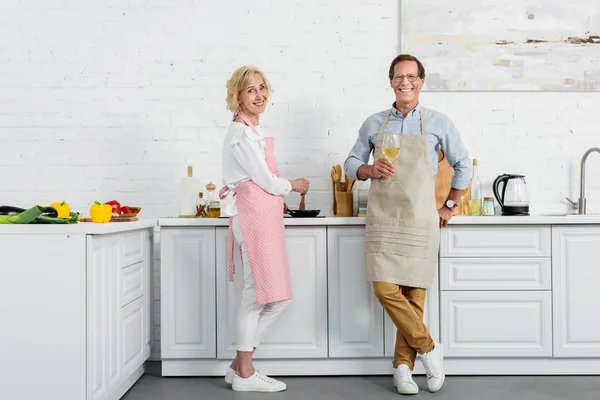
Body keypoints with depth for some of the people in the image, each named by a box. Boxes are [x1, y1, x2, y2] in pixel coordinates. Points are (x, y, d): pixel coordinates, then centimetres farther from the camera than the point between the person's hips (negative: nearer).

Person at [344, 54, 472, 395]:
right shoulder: (374, 123, 10)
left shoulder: (438, 123, 6)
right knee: (385, 289, -9)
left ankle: (403, 365, 17)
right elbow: (351, 163, 15)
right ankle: (428, 348, 11)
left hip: (420, 219, -1)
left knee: (414, 293, 1)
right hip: (382, 218, 1)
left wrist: (450, 206, 11)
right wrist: (370, 170, -7)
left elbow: (463, 165, 15)